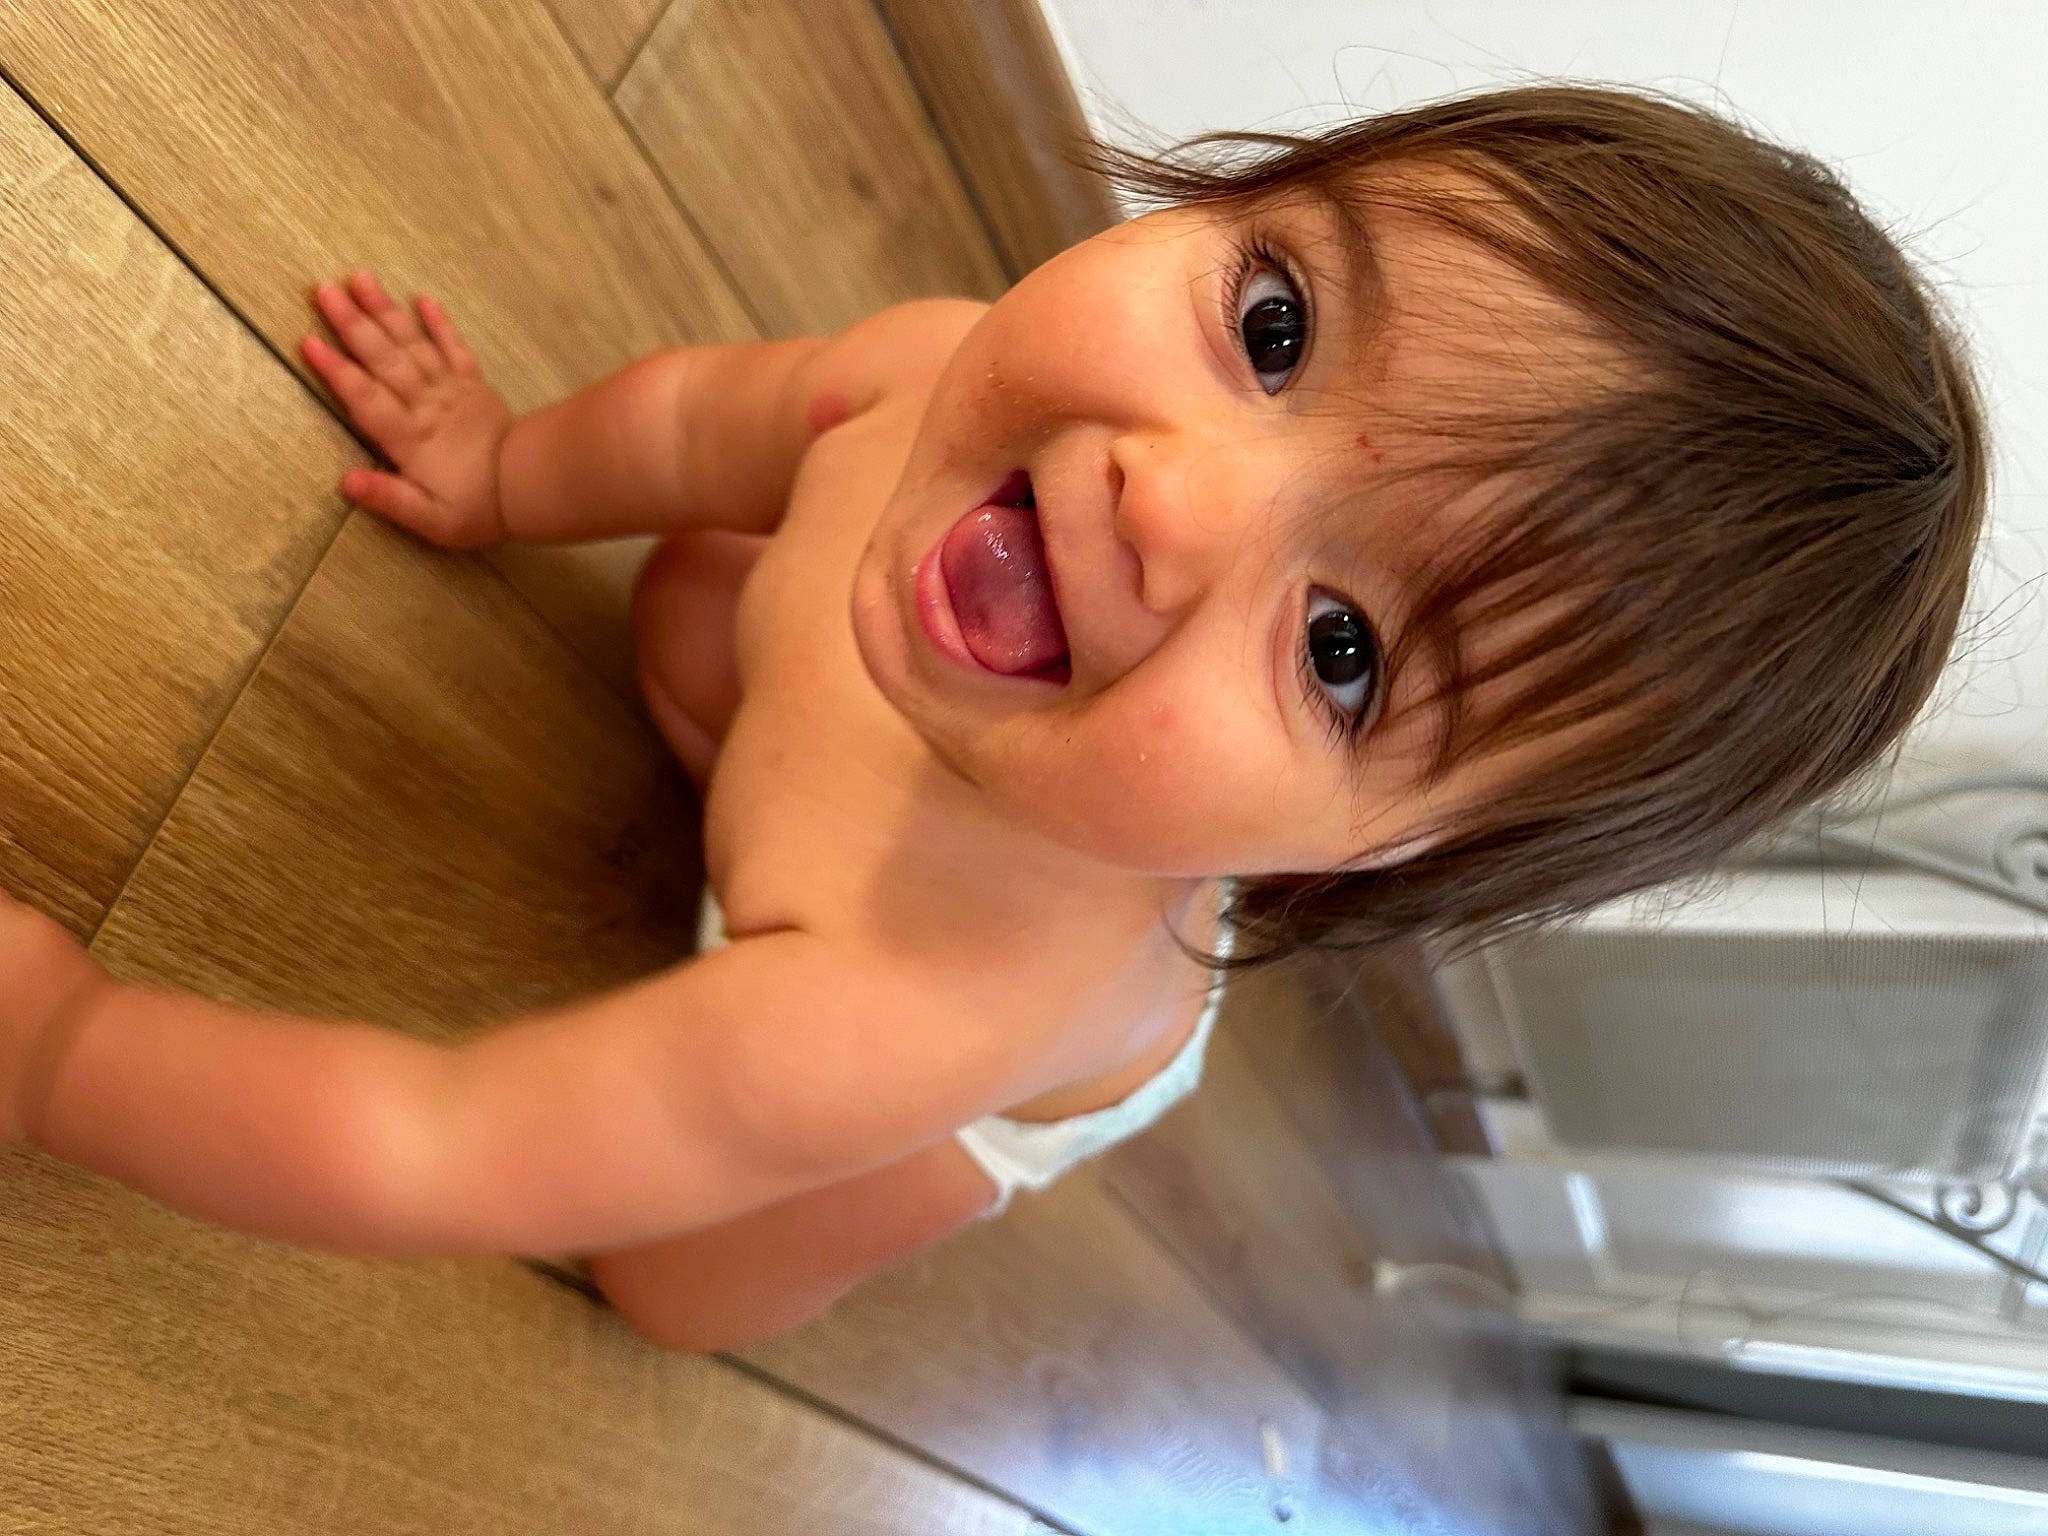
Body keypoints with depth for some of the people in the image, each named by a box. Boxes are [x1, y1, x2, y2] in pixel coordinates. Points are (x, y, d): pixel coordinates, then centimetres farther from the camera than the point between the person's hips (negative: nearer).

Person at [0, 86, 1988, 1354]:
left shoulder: (907, 1024, -54)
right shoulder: (921, 379, -38)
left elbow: (432, 1155, -40)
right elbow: (706, 414, -12)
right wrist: (506, 470, 9)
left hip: (972, 1100, -3)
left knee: (676, 1279, 13)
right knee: (687, 608, 22)